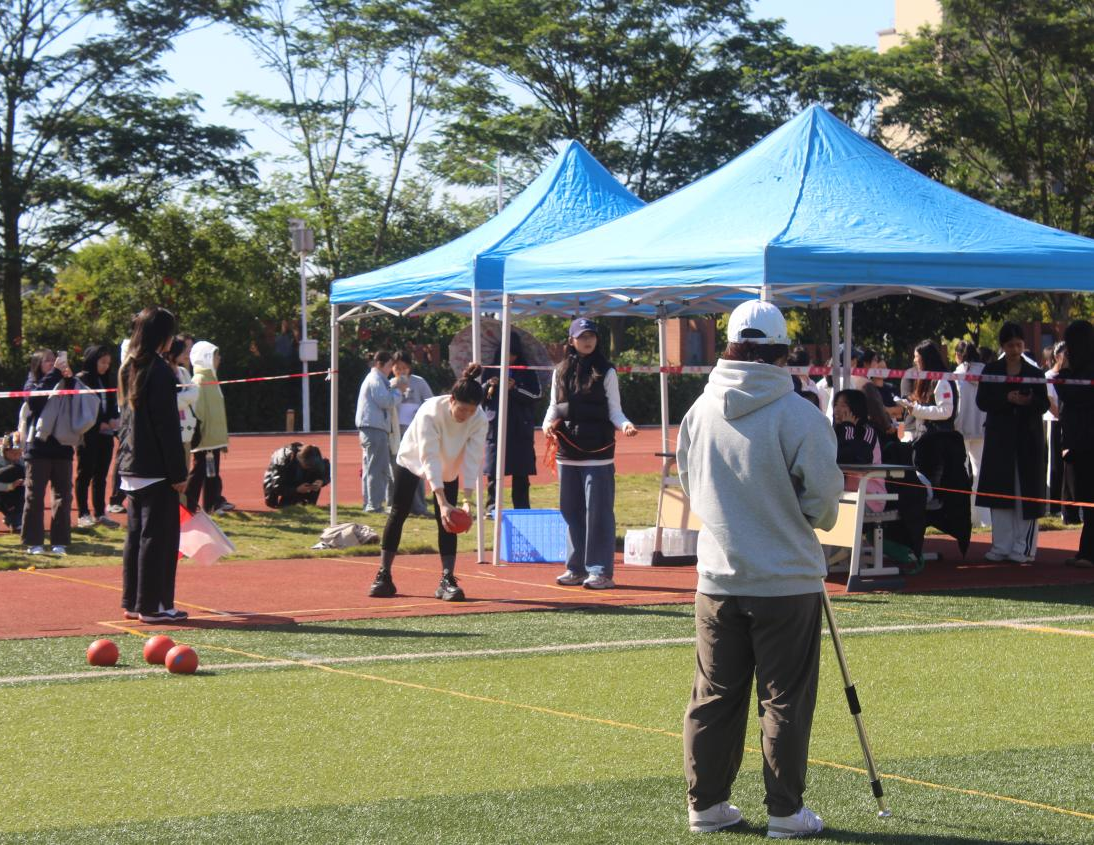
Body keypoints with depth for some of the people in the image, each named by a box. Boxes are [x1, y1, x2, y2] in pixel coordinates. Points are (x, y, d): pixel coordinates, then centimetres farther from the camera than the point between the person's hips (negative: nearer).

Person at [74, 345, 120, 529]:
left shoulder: (107, 381, 15)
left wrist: (114, 420, -5)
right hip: (89, 436, -6)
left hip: (105, 435, 6)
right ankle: (83, 514, 1)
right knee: (85, 474, -1)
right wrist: (99, 424, -13)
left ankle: (100, 514, 12)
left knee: (101, 476, 8)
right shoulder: (81, 380, -5)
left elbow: (114, 405, 15)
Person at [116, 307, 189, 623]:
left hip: (131, 467, 9)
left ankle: (132, 602, 18)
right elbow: (167, 426, -16)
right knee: (158, 537, -4)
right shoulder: (159, 371, -14)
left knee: (136, 535, 14)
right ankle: (152, 606, -2)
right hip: (156, 469, -9)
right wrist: (178, 472, -14)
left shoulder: (128, 369, 13)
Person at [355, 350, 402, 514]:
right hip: (375, 428, -11)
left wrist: (394, 391, 11)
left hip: (369, 429, 11)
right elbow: (386, 401, -18)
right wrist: (398, 391, -5)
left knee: (370, 468, 13)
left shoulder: (372, 378, 24)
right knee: (378, 468, -11)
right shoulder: (376, 379, -9)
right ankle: (374, 505, -14)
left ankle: (369, 503, 17)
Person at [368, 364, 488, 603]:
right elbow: (429, 459, -42)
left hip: (448, 468, 2)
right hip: (412, 460, -2)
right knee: (398, 513, 1)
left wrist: (467, 500, -38)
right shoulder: (431, 412, -39)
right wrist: (442, 501, -48)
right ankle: (384, 576, 8)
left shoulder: (479, 420, -29)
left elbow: (472, 460, -28)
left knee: (446, 520, -9)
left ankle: (447, 579, -8)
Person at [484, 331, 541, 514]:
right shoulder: (491, 371, 8)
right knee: (493, 471, -2)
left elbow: (536, 395, -4)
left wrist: (515, 389, -16)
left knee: (521, 472, 0)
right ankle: (491, 507, 4)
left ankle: (522, 509, 6)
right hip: (496, 428, 1)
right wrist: (489, 386, -10)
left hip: (521, 429, -1)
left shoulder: (527, 372, 5)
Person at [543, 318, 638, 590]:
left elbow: (614, 411, -1)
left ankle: (600, 571, -3)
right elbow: (554, 407, 13)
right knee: (572, 512, 10)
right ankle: (576, 568, 18)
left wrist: (625, 425, -21)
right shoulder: (560, 373, 10)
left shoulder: (606, 372, -1)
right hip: (568, 453, 4)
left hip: (598, 454, -4)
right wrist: (548, 424, -7)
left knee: (598, 512, -6)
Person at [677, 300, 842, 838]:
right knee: (784, 699, 3)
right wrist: (811, 520, 12)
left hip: (717, 578, 4)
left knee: (714, 696, 12)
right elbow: (823, 498, -10)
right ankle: (785, 812, 7)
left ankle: (706, 803, 17)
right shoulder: (797, 415, -14)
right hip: (787, 581, -4)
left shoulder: (700, 411, 0)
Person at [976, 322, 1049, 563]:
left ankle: (1023, 547, 0)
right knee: (1000, 491, 1)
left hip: (1028, 437, -1)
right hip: (1000, 437, 1)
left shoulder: (1034, 373, 7)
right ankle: (1002, 545, 8)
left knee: (1026, 492, -4)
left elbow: (1045, 404, 4)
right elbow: (982, 401, -1)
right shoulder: (991, 371, 7)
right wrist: (1007, 399, -16)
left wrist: (1030, 401, -18)